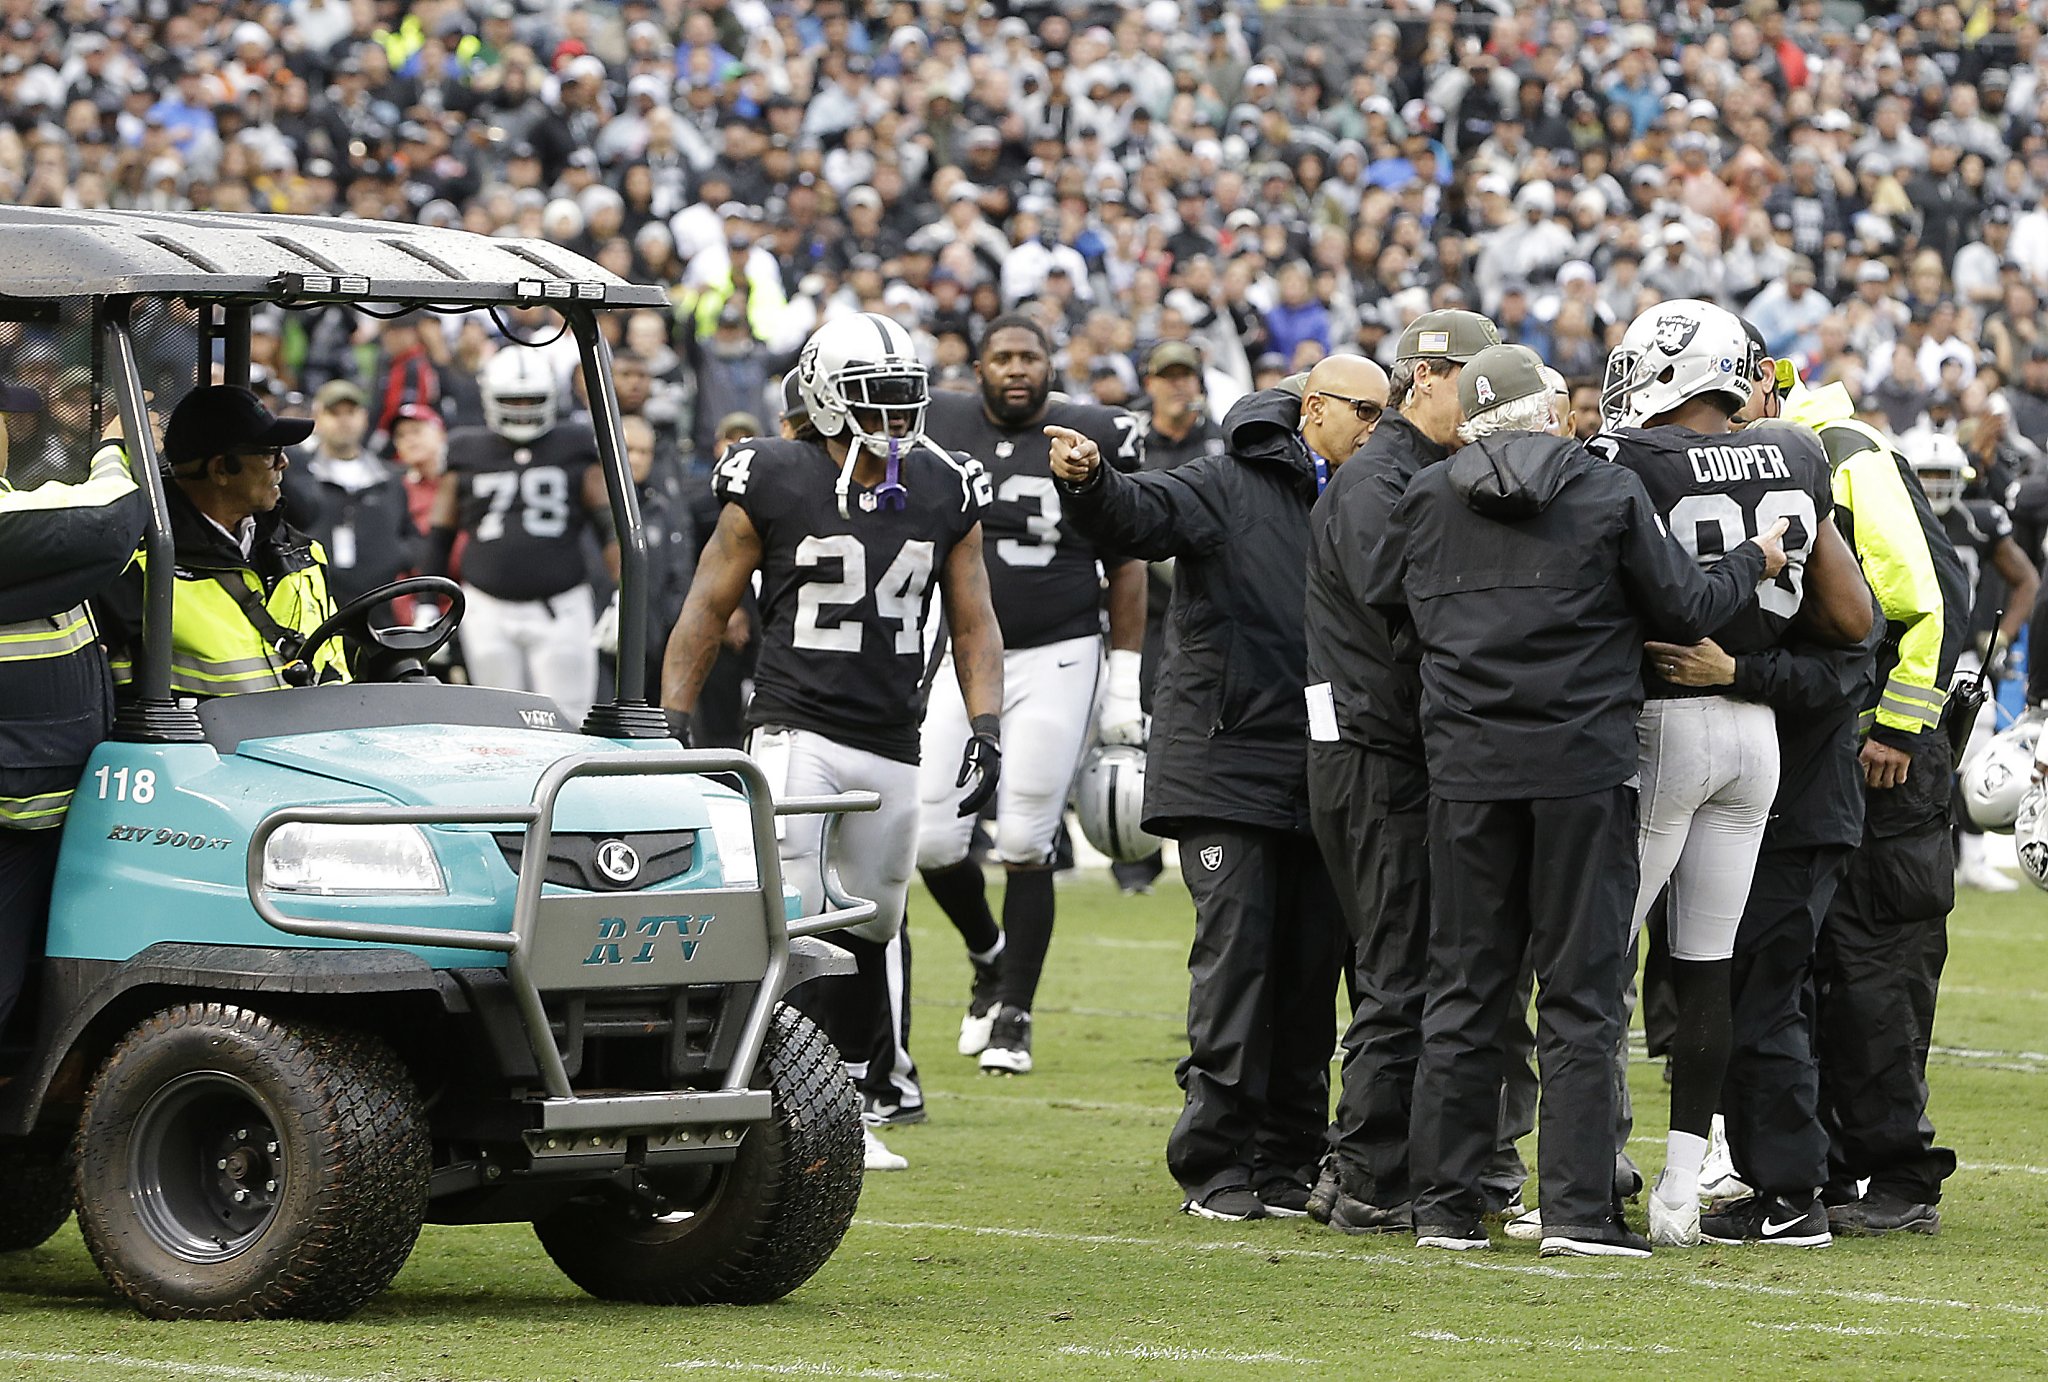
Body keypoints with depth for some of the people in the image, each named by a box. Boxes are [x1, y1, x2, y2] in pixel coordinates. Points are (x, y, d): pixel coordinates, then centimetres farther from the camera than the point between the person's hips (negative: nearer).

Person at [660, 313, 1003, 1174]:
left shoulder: (943, 493, 6)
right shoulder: (774, 486, -6)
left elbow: (973, 623, 13)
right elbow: (707, 610, 1)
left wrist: (986, 731, 2)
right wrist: (669, 729, -3)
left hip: (892, 746, 5)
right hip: (796, 730, -5)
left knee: (867, 936, 11)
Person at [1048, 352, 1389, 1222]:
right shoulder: (1230, 489, -2)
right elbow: (1142, 515, -18)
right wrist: (1089, 483, -39)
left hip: (1320, 781, 5)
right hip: (1229, 767, -5)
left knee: (1311, 965, 7)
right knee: (1236, 955, -8)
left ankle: (1291, 1161, 14)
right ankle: (1216, 1164, -3)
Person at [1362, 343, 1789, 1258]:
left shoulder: (1427, 500, 5)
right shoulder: (1609, 496, -3)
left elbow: (1381, 599, 19)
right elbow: (1685, 610, 1)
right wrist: (1753, 563, 18)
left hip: (1467, 765, 3)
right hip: (1583, 768, -3)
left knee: (1462, 989, 10)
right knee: (1579, 994, 1)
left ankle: (1443, 1204, 9)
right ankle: (1577, 1209, -4)